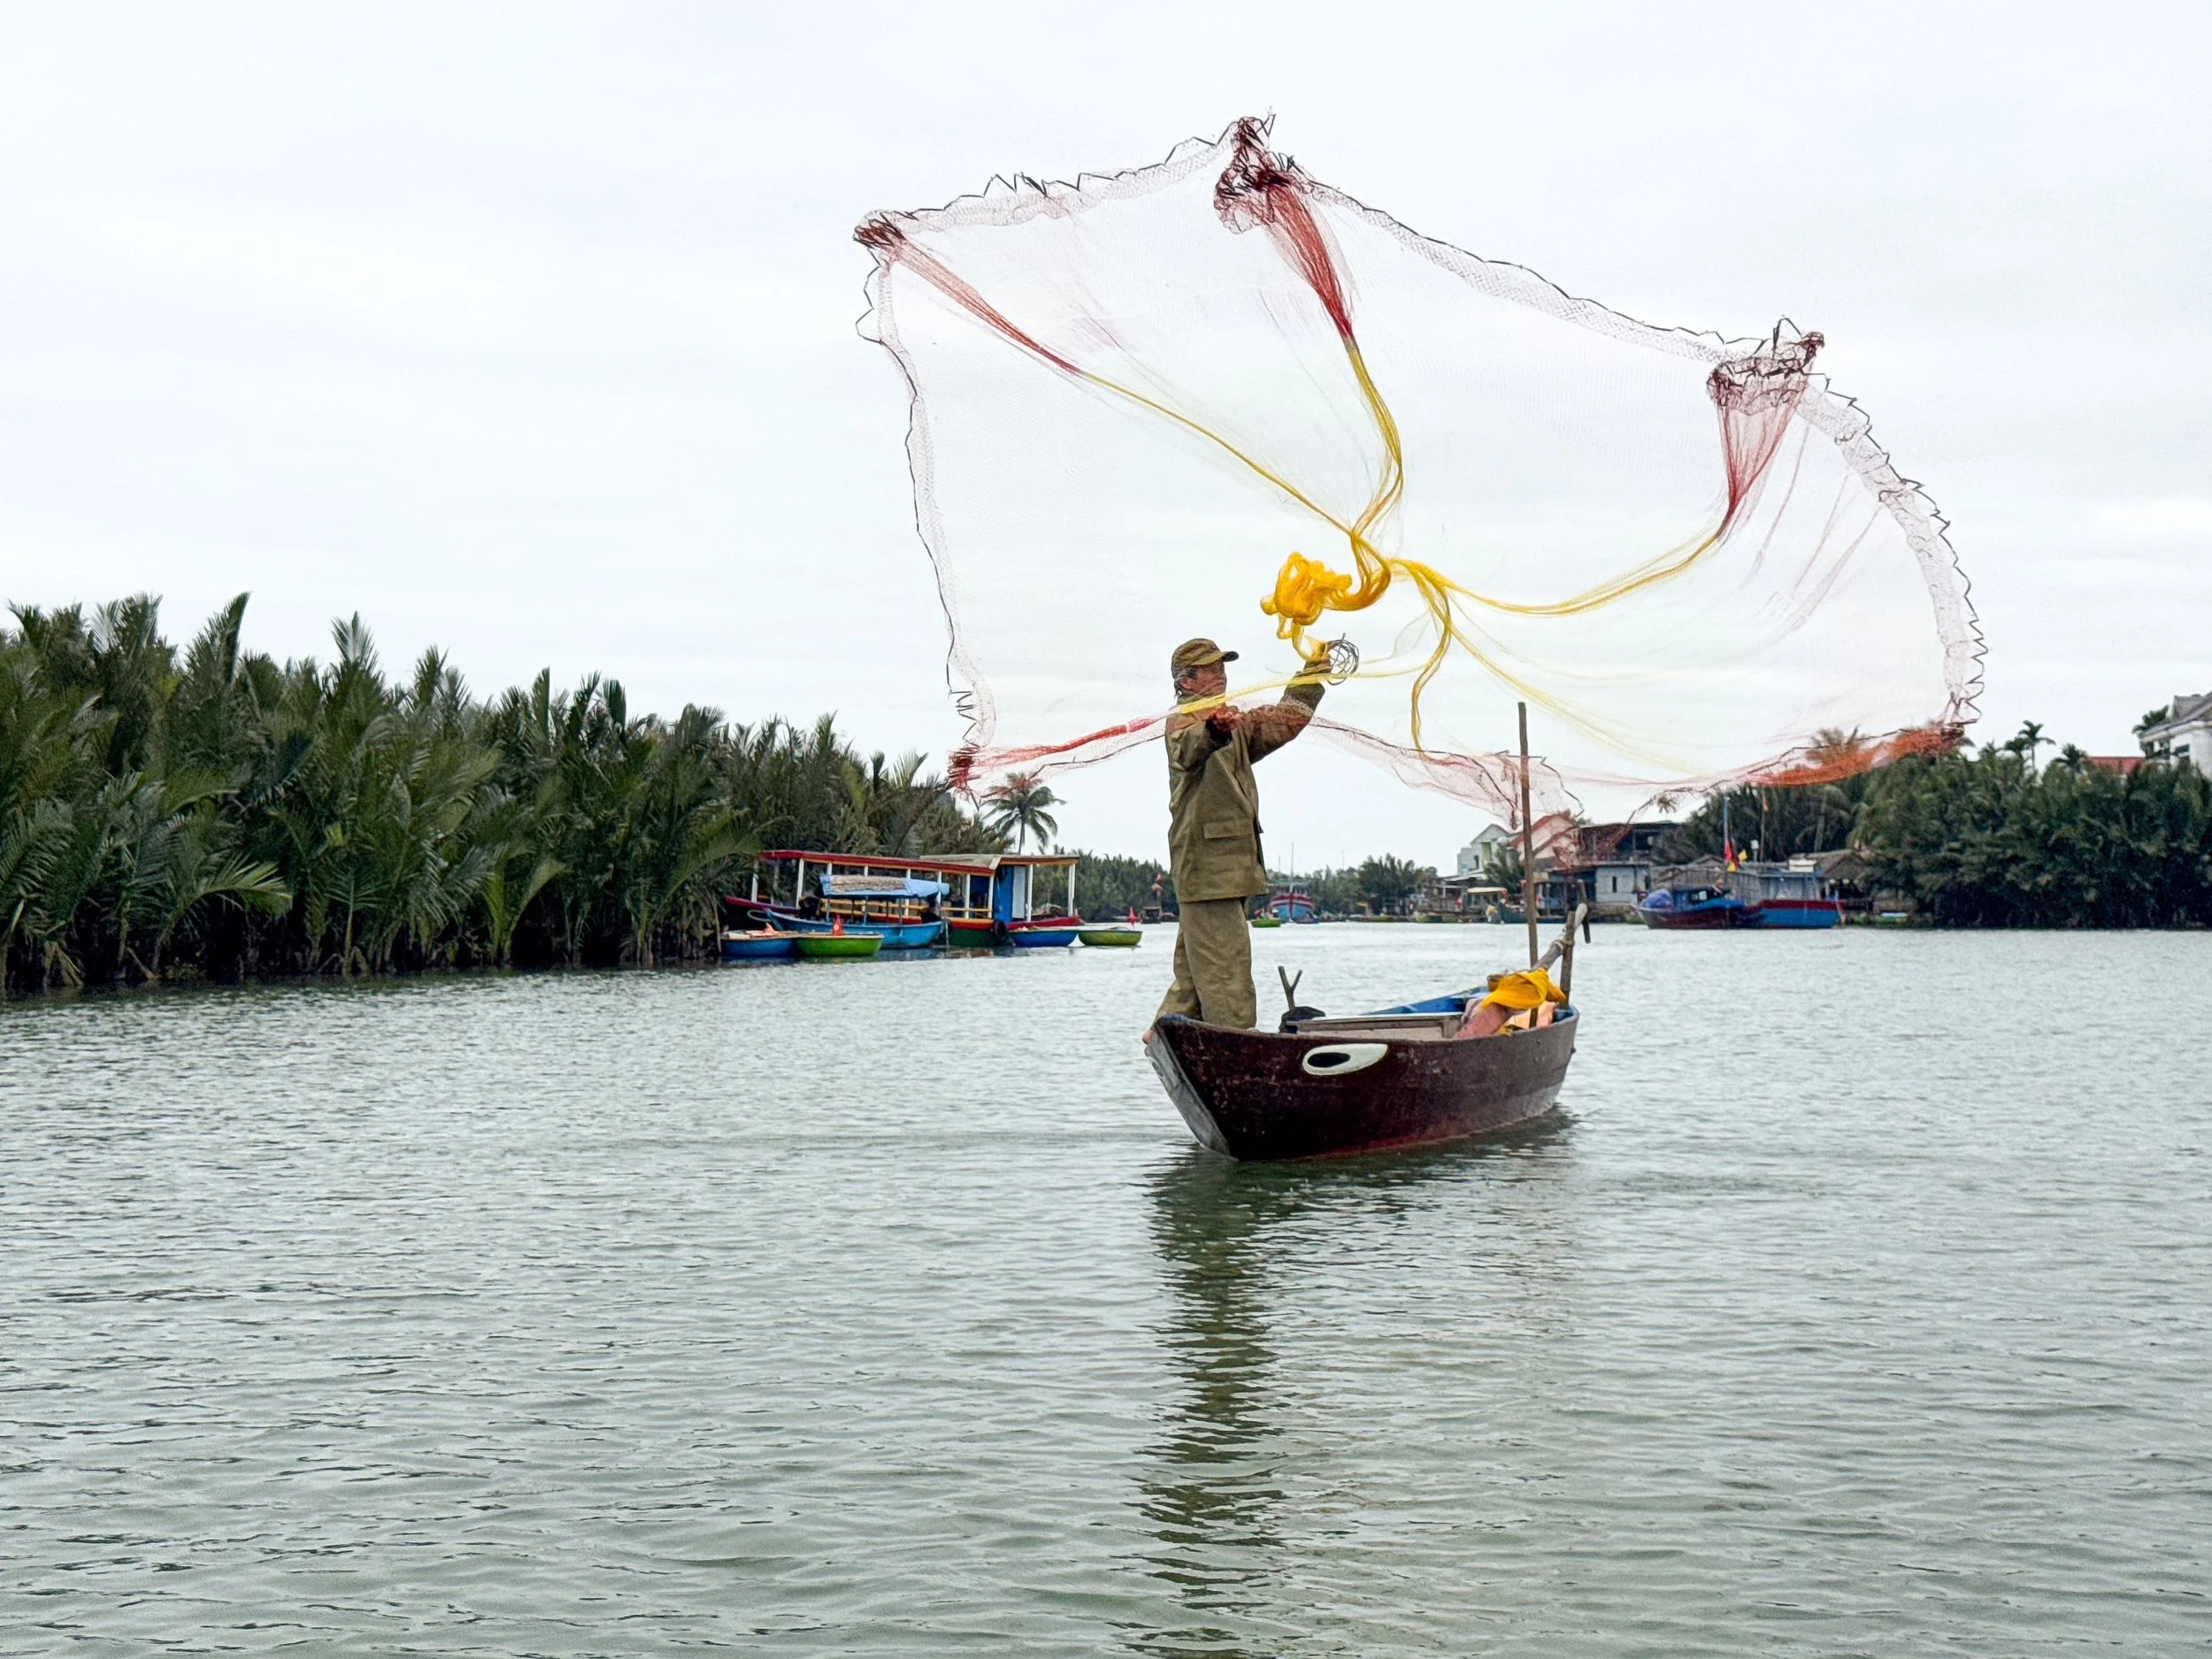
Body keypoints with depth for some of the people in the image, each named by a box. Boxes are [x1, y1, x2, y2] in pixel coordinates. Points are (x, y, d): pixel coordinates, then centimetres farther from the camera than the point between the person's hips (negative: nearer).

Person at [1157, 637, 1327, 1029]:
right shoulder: (1183, 719, -8)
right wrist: (1214, 731, -54)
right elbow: (1188, 748, -31)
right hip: (1206, 863, -10)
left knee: (1194, 969, 13)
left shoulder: (1235, 721, 23)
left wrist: (1314, 673, 29)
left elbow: (1284, 721, 35)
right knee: (1225, 969, -13)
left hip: (1230, 867, 10)